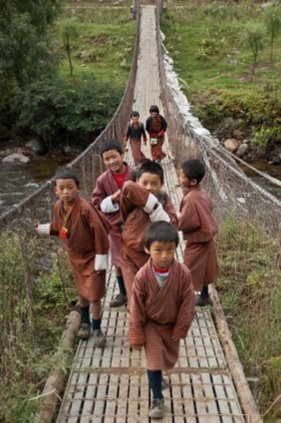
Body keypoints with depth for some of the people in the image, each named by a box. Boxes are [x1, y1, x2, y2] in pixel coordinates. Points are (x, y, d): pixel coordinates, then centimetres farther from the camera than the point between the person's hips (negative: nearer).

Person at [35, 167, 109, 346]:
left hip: (92, 257, -6)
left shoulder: (85, 208, -29)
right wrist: (42, 228, 0)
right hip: (75, 257, 6)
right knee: (82, 292, 21)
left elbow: (100, 232, -24)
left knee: (94, 296, 1)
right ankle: (85, 323, 41)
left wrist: (100, 258, -21)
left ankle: (97, 329, 21)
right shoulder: (58, 207, -8)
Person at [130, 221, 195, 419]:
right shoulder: (142, 276, -28)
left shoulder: (183, 273, -26)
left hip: (172, 324, 2)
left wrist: (180, 328, -8)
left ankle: (158, 375, 54)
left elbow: (188, 303, -14)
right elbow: (137, 308, -16)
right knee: (154, 361, -1)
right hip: (151, 324, -2)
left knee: (170, 359, 22)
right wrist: (137, 335, -10)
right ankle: (157, 399, 18)